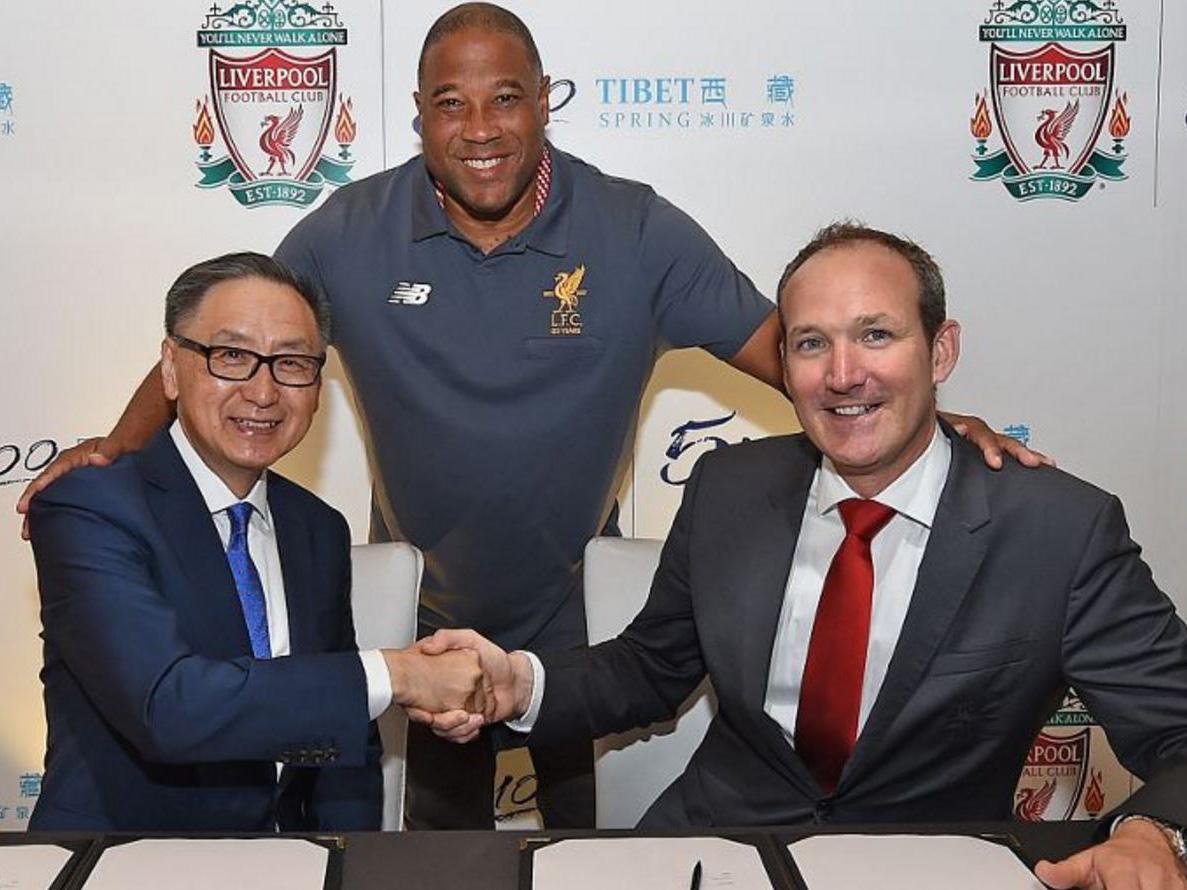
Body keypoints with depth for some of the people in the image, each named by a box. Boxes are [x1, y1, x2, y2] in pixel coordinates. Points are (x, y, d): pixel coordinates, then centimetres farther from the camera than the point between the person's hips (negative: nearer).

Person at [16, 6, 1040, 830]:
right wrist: (119, 449, -20)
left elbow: (780, 346, -16)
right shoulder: (351, 234, -13)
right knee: (443, 843, 23)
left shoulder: (637, 232, -16)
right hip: (425, 616, 1)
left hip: (581, 615, -1)